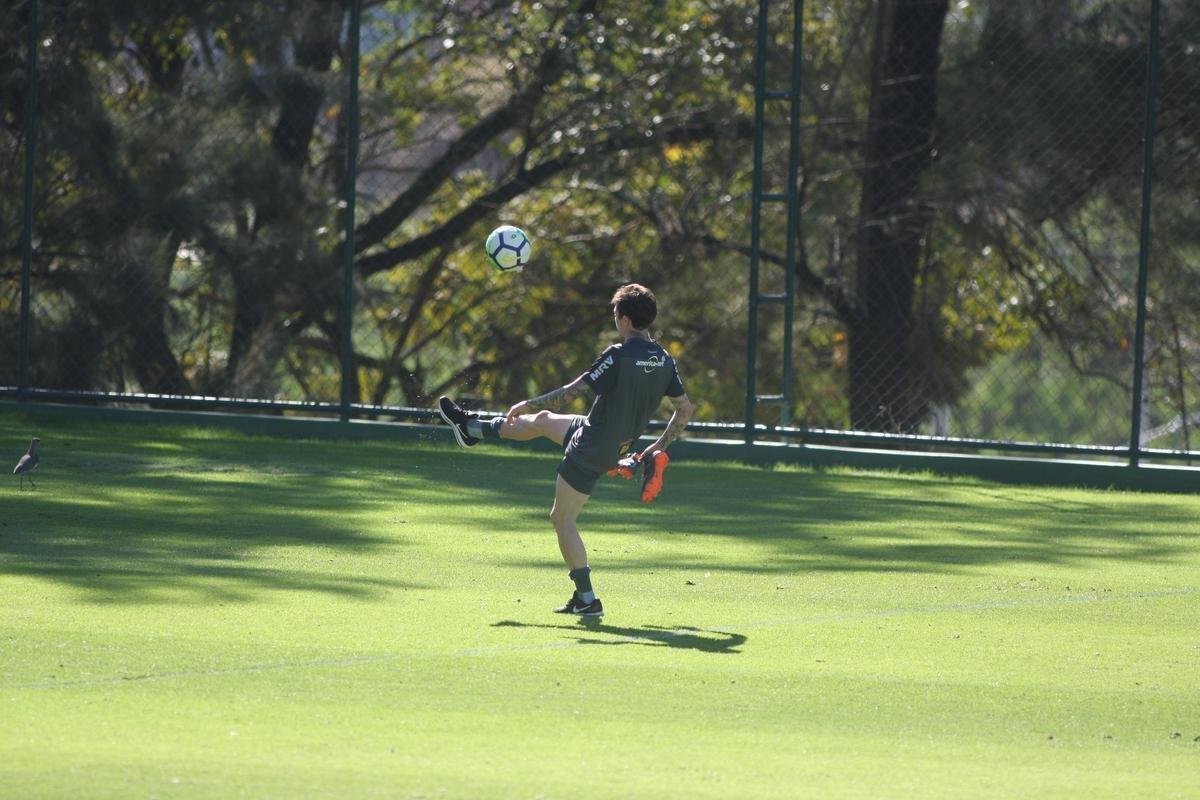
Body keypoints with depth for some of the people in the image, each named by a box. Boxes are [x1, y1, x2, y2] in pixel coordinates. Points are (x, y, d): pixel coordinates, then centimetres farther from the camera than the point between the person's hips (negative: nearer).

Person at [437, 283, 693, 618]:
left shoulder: (619, 356, -25)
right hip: (618, 443, 8)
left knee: (563, 519, 5)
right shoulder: (664, 361, -3)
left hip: (590, 449, -8)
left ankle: (587, 600, 3)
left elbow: (572, 392, -22)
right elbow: (685, 410, 3)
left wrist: (526, 405, -9)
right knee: (542, 420, 28)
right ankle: (471, 428, 48)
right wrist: (657, 449, 13)